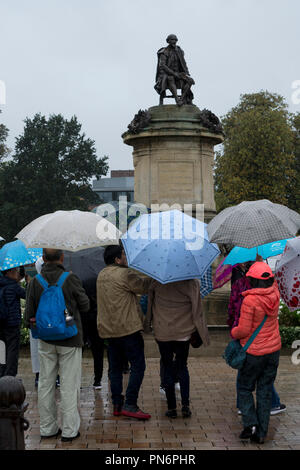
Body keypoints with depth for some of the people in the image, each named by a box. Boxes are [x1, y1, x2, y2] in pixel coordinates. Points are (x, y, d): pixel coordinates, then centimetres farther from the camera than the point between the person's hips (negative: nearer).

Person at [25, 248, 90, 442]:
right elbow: (85, 306, -4)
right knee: (69, 385, 4)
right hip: (69, 339, -3)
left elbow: (29, 313, -1)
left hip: (46, 341, 4)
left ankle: (47, 428, 22)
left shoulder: (35, 282, -4)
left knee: (46, 384, 13)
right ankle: (69, 430, 9)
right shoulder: (70, 279, -14)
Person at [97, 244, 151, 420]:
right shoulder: (125, 274, -12)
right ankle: (130, 405, -5)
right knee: (138, 366, -2)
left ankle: (117, 404, 17)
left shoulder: (102, 275, 14)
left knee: (116, 367, 14)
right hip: (128, 328, -8)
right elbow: (144, 286, -8)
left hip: (108, 329, 8)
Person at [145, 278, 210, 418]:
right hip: (184, 333, 0)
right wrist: (204, 335, -3)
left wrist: (147, 324, 12)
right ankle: (185, 405, 12)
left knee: (168, 369, 10)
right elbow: (197, 310, -10)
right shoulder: (191, 282, -11)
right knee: (182, 367, 18)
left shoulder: (157, 280, -8)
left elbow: (149, 302, -1)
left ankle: (171, 408, 13)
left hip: (162, 333, 0)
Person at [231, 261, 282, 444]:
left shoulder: (250, 301, -22)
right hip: (274, 349, 5)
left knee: (245, 388, 13)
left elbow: (243, 330, -18)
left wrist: (233, 332, 2)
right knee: (265, 391, 11)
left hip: (254, 352, -5)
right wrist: (262, 264, 27)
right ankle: (261, 433, 16)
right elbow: (272, 281, 20)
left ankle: (250, 423, 1)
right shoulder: (275, 294, -5)